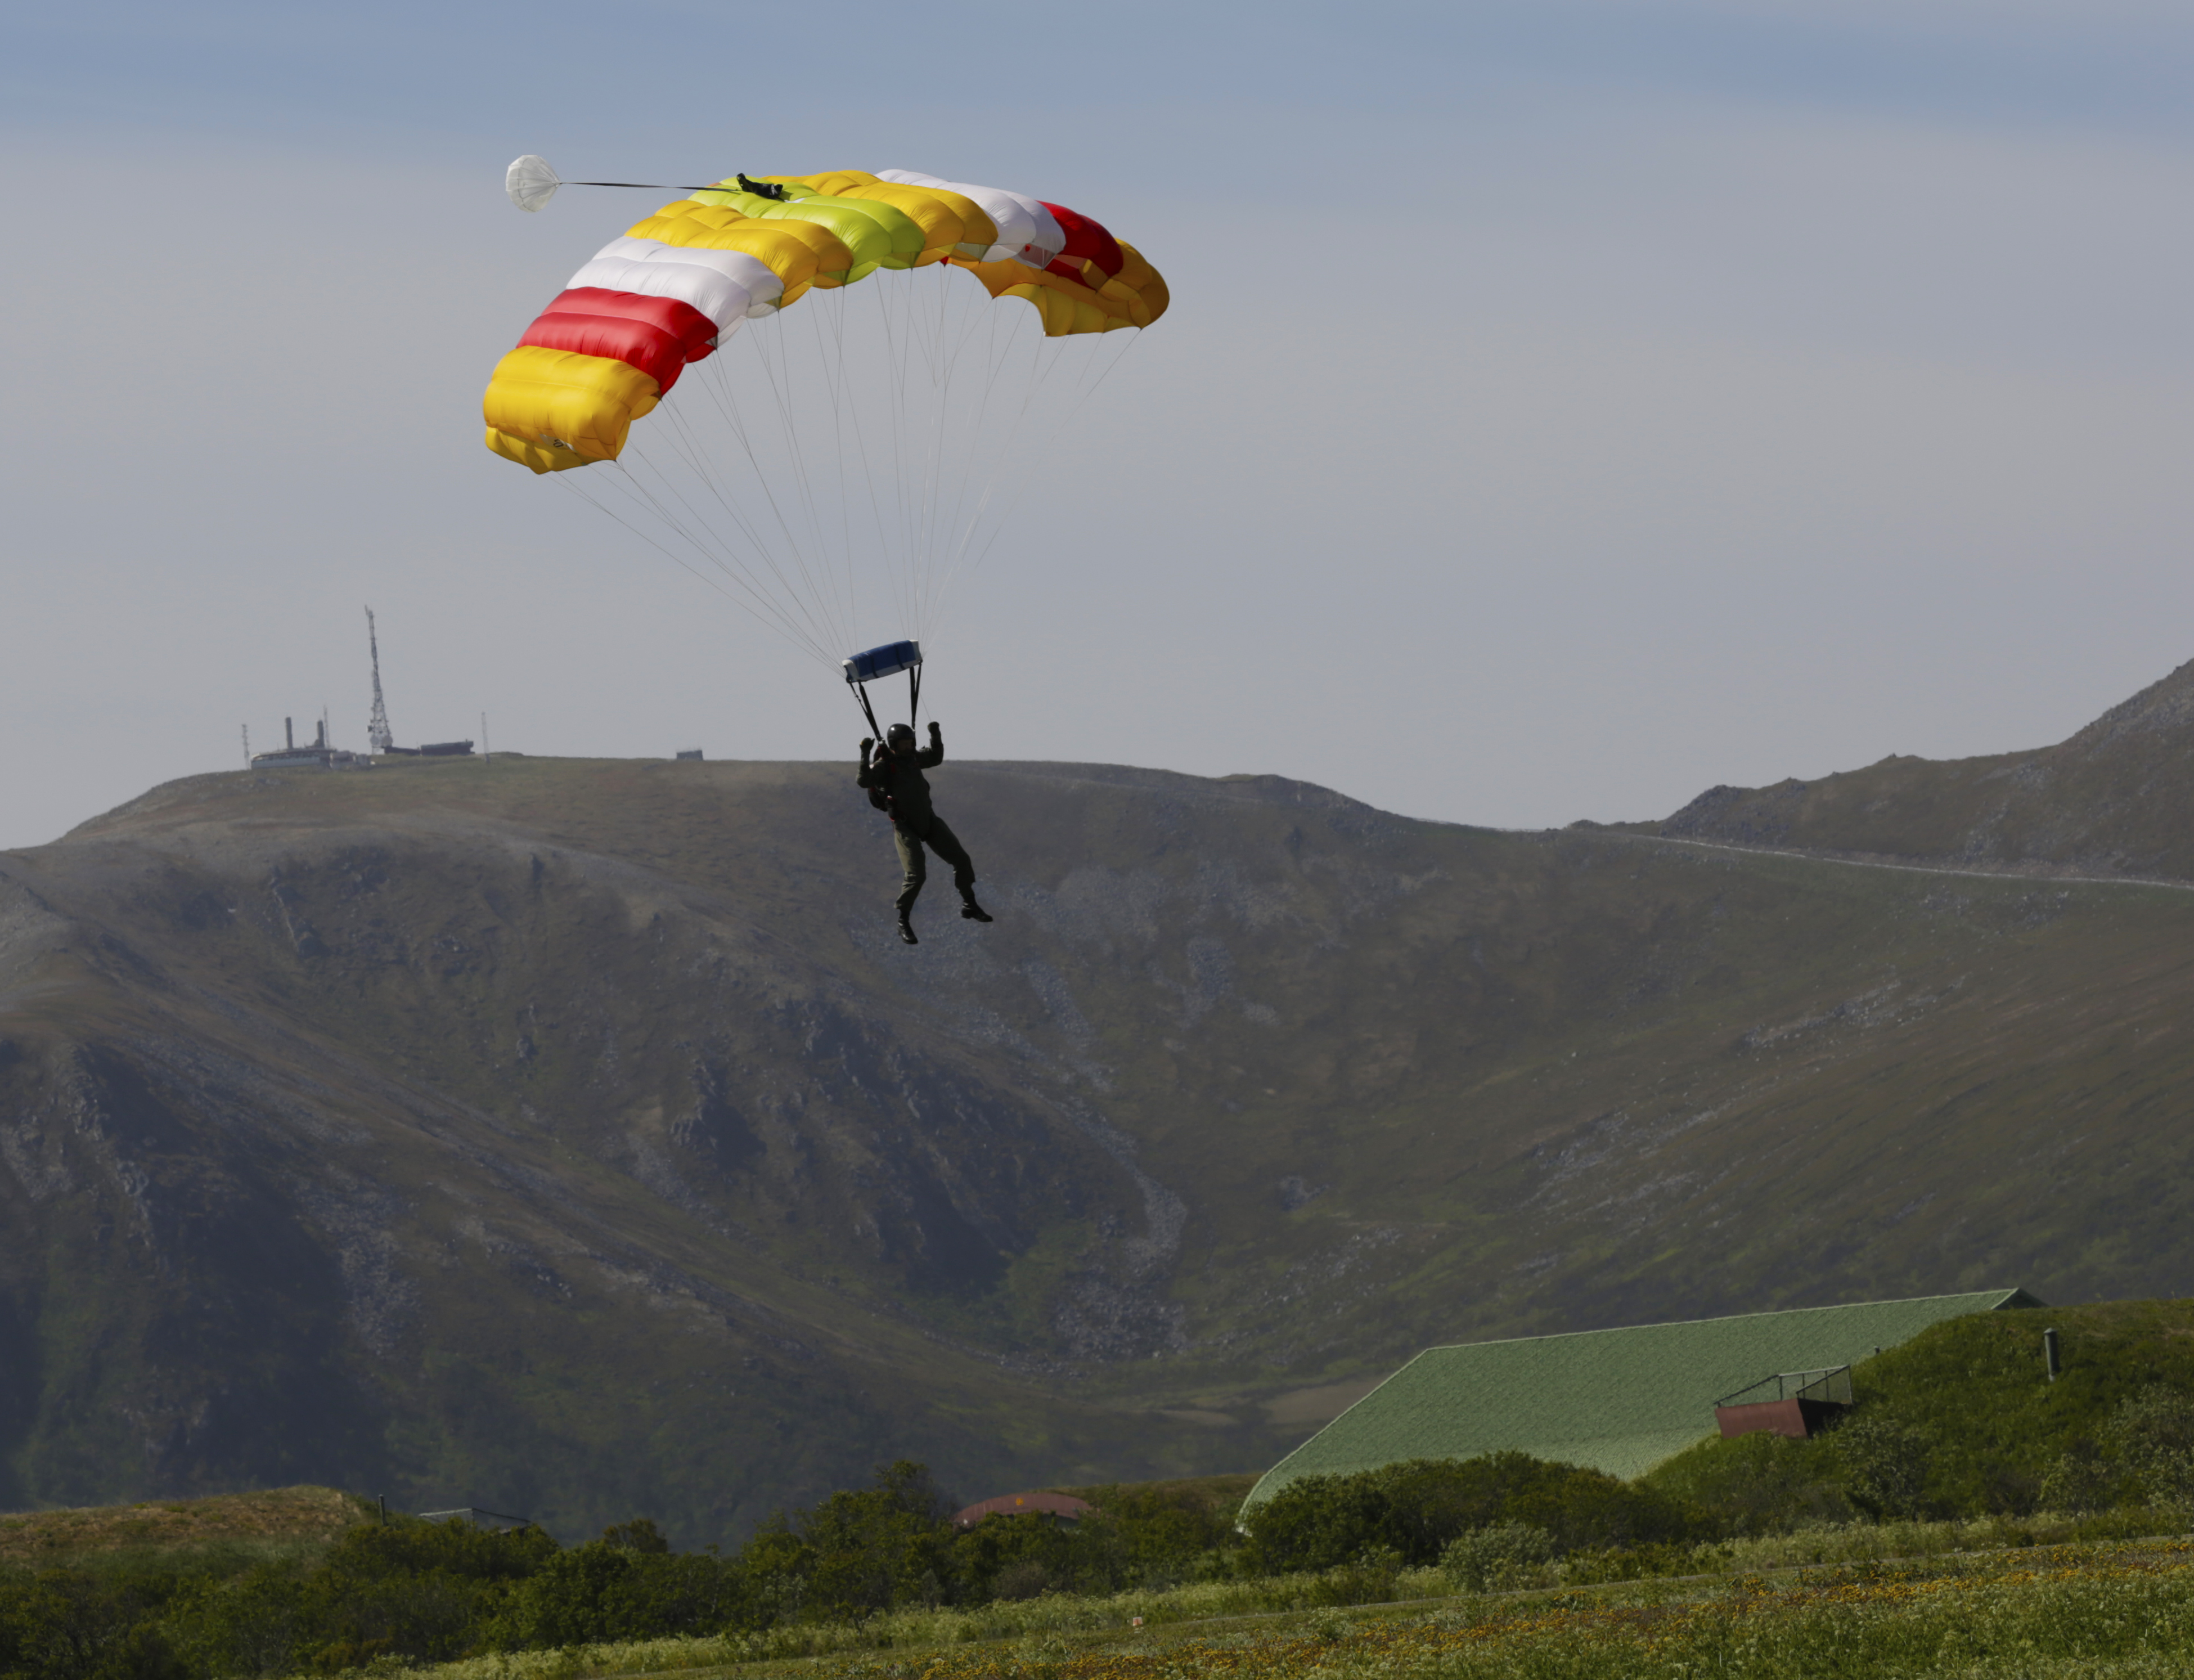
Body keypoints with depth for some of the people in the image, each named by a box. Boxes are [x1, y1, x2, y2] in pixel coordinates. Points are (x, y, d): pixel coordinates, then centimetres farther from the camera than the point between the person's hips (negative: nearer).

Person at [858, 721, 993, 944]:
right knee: (916, 875, -17)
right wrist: (865, 754, -37)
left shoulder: (913, 758, 6)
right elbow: (863, 780, -30)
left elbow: (936, 758, 26)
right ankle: (903, 922, 0)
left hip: (928, 820, 7)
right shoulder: (884, 765, -14)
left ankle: (969, 906, 26)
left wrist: (936, 735, 13)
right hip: (906, 827, -7)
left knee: (961, 860, 8)